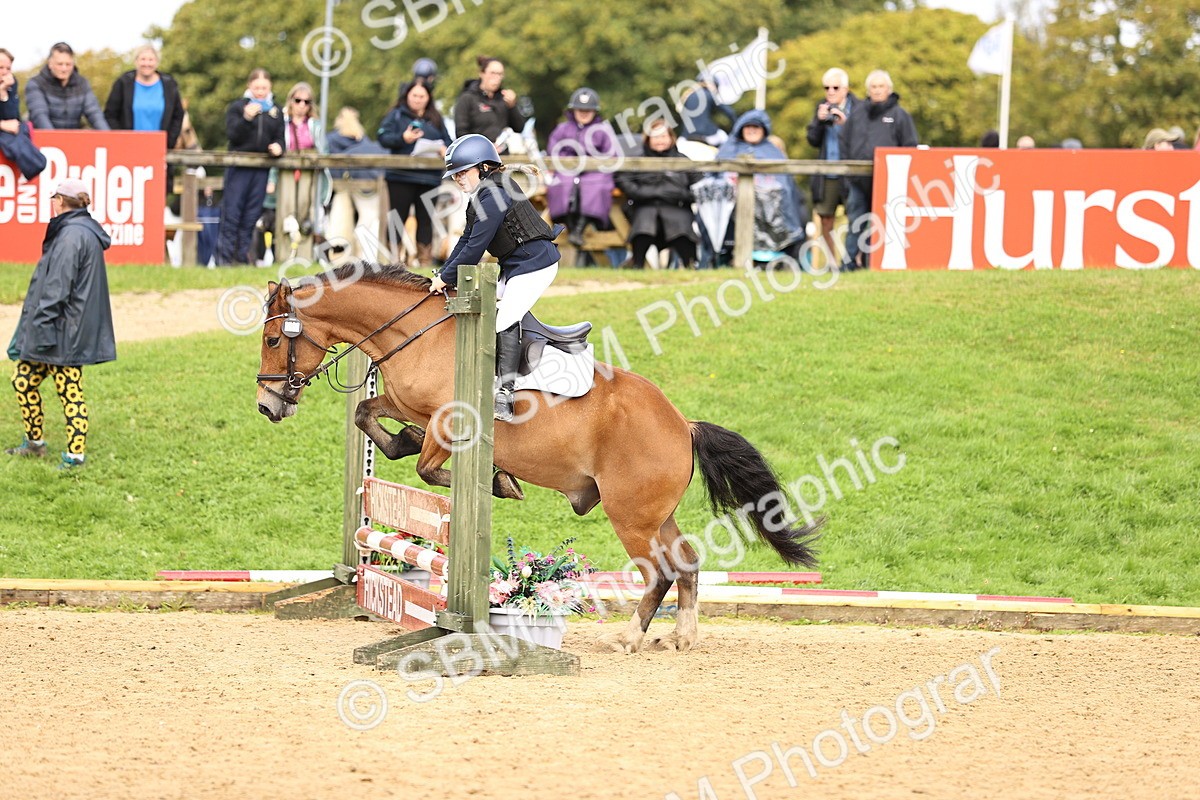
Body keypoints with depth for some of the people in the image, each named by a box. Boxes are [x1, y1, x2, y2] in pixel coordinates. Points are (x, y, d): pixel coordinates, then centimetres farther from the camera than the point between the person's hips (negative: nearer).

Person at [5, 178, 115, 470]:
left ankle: (75, 455, -1)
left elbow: (56, 289, -22)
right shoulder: (87, 232, 15)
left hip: (64, 335, -11)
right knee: (23, 381, 16)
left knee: (70, 392, -5)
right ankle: (34, 442, 25)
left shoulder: (72, 236, -17)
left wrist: (41, 326, -21)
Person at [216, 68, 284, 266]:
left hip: (262, 168, 4)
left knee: (251, 215, 6)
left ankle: (243, 256, 11)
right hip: (239, 166, -4)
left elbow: (279, 137, 14)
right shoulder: (237, 107, 1)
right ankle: (225, 256, -3)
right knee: (232, 213, -5)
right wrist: (246, 118, -23)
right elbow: (232, 135, -8)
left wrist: (278, 147, -8)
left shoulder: (275, 111, 13)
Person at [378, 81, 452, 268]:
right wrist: (403, 139, -19)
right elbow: (383, 137, -4)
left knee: (426, 218, 4)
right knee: (399, 217, -2)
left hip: (429, 177, 3)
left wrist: (444, 149, -5)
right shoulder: (397, 115, 6)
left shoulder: (436, 119, 17)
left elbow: (447, 140, 17)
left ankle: (425, 258, 8)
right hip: (401, 176, -3)